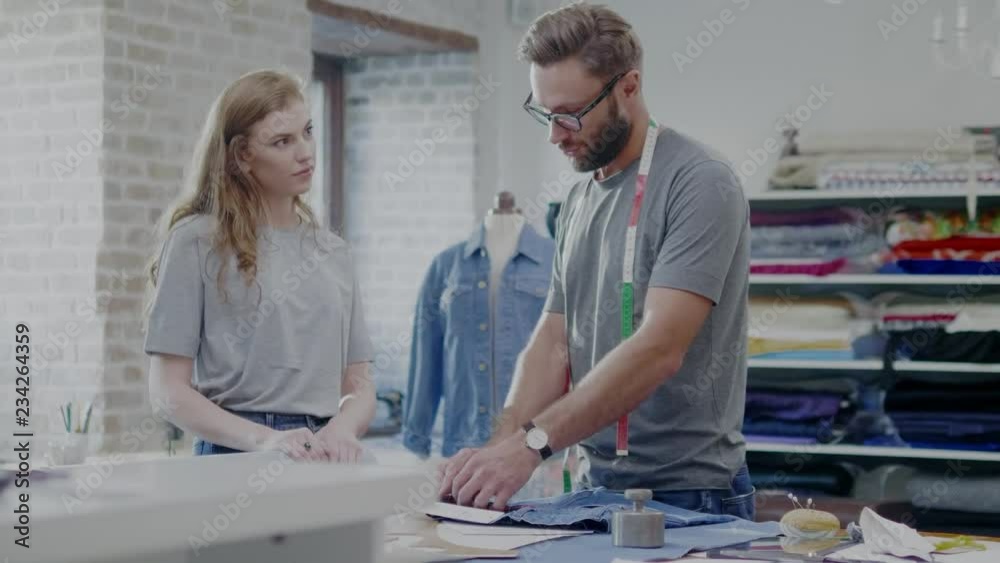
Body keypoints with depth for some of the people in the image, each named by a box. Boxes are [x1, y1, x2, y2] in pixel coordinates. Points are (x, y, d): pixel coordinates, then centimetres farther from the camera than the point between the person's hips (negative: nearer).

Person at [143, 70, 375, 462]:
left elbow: (359, 385, 14)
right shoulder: (198, 241, 1)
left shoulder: (332, 251, 16)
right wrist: (264, 439, -15)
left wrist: (342, 429, -7)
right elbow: (169, 389, -2)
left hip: (324, 457, 3)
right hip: (237, 455, -3)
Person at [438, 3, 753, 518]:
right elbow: (554, 340, 8)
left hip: (690, 496, -7)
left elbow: (659, 348, -24)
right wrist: (501, 447, -8)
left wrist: (532, 443, -28)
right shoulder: (579, 201, 9)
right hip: (596, 488, 7)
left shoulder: (699, 185, -15)